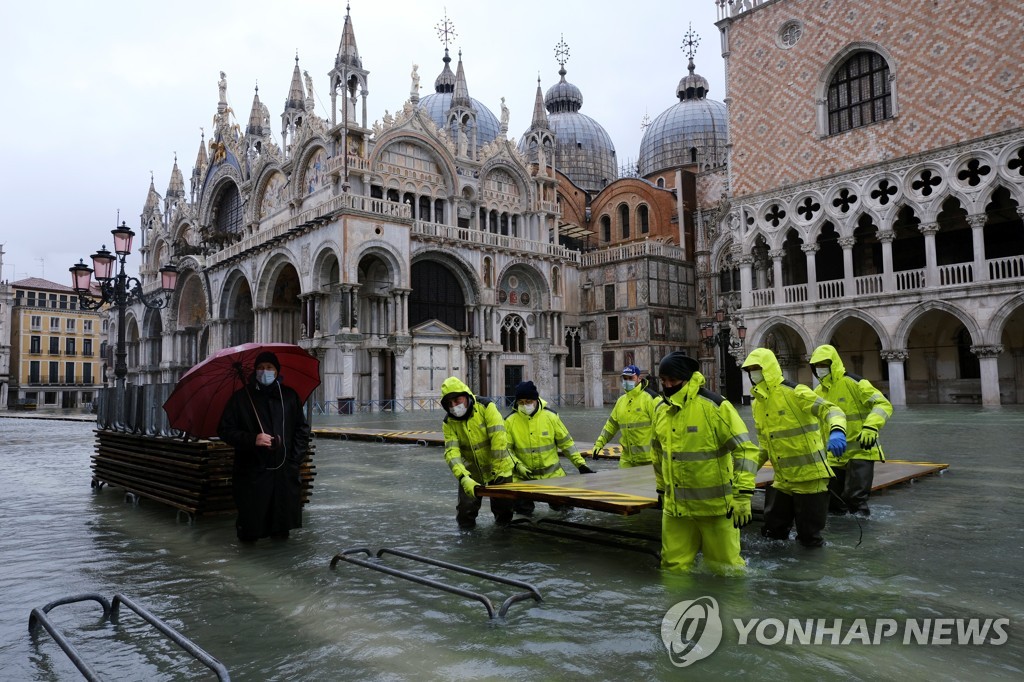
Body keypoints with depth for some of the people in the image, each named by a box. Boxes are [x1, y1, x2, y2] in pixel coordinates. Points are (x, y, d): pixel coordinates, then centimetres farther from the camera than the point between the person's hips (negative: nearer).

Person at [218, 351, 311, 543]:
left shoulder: (290, 396, 8)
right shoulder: (241, 397, 1)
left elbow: (302, 429, 13)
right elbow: (224, 430, 1)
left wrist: (295, 459, 3)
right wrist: (252, 439, -15)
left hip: (285, 473, 2)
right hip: (252, 472, -2)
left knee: (283, 529, 5)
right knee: (249, 534, 3)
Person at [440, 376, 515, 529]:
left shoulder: (486, 407, -19)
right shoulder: (448, 423, -9)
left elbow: (498, 438, -25)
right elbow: (451, 452, -20)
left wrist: (498, 470, -27)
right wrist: (463, 477, -35)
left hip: (499, 469, -2)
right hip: (471, 472, 2)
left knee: (504, 507, 1)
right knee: (465, 522, -2)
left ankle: (503, 521, 37)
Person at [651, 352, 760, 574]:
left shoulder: (714, 406, -15)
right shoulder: (661, 409, 6)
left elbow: (745, 449, -16)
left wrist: (743, 497, -20)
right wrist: (662, 489, 25)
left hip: (715, 505, -5)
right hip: (675, 506, 5)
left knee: (725, 568, 8)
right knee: (673, 568, 12)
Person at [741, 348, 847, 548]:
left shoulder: (794, 393, -14)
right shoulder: (758, 404, 10)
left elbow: (831, 410, -25)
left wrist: (836, 431, -45)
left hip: (809, 476, -7)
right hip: (782, 480, 7)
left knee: (809, 535, 4)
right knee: (773, 532, 13)